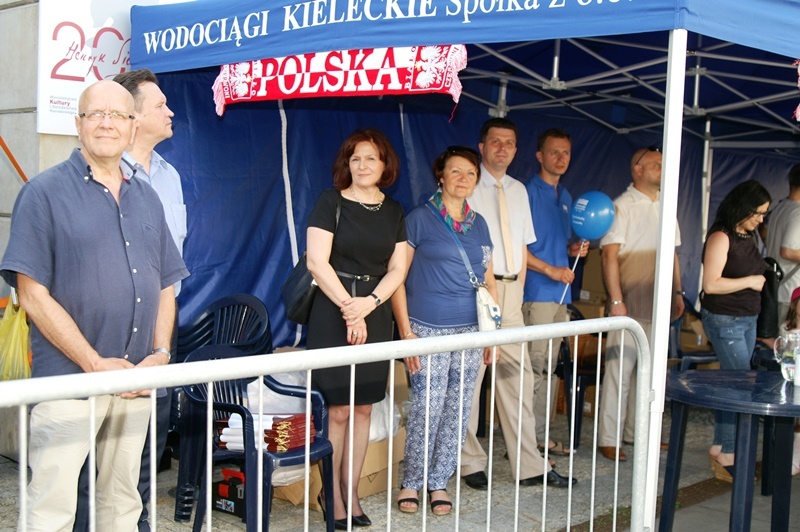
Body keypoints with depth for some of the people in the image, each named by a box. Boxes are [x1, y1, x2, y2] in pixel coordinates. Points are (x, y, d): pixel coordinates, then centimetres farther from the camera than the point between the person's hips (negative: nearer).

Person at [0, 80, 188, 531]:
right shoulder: (46, 193, -3)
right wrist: (96, 365, -14)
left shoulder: (147, 199, 14)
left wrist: (161, 353, -1)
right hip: (69, 379, -5)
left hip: (137, 383, 5)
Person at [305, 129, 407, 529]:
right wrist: (349, 308, -12)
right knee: (338, 409, -3)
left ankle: (351, 492, 19)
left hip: (375, 315, 5)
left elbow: (397, 269, 7)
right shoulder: (331, 202, -2)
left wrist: (370, 302, -10)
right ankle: (334, 497, 10)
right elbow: (317, 260, -10)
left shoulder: (394, 211, 11)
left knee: (363, 407, 8)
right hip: (333, 312, -4)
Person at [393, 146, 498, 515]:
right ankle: (411, 482, 14)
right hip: (429, 332, -5)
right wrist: (406, 332, -11)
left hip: (470, 333, 5)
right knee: (427, 409, -5)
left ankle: (439, 481, 22)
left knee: (458, 412, 8)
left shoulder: (479, 225, 12)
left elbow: (489, 282, 17)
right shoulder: (419, 219, -4)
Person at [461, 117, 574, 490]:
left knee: (517, 375, 7)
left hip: (510, 291, 6)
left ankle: (529, 467, 13)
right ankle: (470, 462, 10)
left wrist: (518, 290, 9)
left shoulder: (518, 191, 17)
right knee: (469, 374, -3)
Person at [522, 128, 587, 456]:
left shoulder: (565, 197, 18)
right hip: (537, 293, -8)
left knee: (548, 368, 12)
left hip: (560, 293, 8)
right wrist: (551, 270, -17)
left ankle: (542, 436, 20)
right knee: (534, 367, -8)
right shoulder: (529, 192, -8)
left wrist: (575, 249, 6)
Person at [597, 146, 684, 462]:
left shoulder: (665, 206, 14)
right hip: (630, 304, -7)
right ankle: (608, 438, 3)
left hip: (657, 305, 7)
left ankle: (636, 430, 24)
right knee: (620, 370, -4)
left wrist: (677, 291, 14)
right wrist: (616, 300, -18)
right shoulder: (622, 206, -7)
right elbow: (609, 256, -13)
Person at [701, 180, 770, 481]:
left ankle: (719, 450, 20)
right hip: (724, 320, -8)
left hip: (747, 320, 8)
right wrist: (751, 281, -15)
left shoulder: (747, 236, 11)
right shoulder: (721, 238, -15)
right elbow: (711, 284, -22)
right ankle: (727, 457, 1)